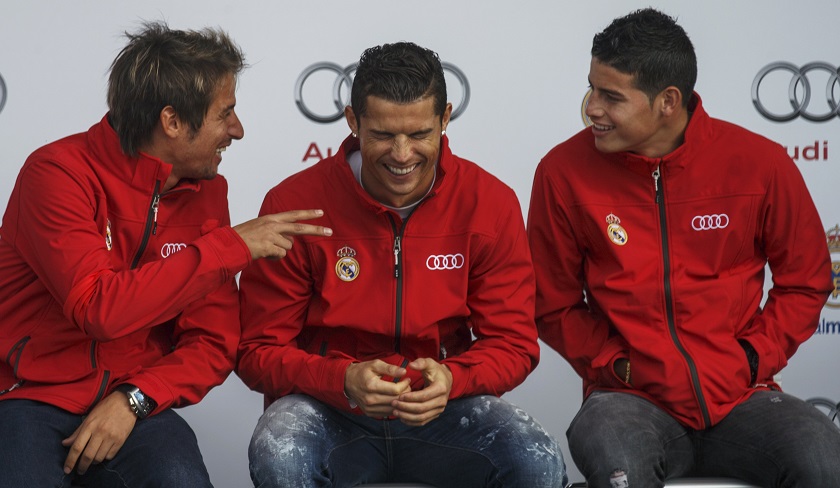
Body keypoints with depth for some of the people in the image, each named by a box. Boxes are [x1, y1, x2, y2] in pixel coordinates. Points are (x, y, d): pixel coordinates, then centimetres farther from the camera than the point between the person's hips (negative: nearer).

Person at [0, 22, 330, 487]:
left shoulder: (206, 191, 5)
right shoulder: (58, 173, -11)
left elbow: (214, 343, 5)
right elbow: (98, 308, -25)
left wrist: (134, 399, -13)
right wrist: (230, 246, -20)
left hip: (133, 408, 4)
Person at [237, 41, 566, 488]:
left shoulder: (491, 203, -3)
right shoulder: (294, 204, -7)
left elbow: (513, 345, 0)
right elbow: (259, 352, -6)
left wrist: (452, 379, -23)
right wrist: (343, 380, -25)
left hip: (444, 412, 1)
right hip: (332, 412, -1)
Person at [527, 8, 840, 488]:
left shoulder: (758, 163, 0)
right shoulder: (565, 172, -1)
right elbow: (554, 305, 8)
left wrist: (753, 357, -3)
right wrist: (616, 364, -6)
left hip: (739, 396, 1)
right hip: (633, 400, -1)